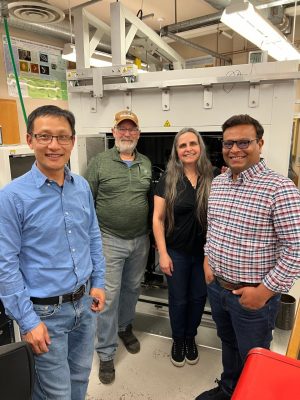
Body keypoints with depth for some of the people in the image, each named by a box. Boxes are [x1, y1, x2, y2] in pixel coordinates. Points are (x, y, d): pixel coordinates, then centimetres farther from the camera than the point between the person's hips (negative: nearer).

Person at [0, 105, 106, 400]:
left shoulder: (82, 187, -1)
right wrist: (28, 321, -14)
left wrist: (98, 283, 7)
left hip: (85, 302, 5)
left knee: (80, 376, 24)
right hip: (46, 310, -5)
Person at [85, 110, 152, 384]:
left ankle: (125, 327, 45)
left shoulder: (146, 164, 7)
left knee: (132, 288, 19)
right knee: (109, 295, 3)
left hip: (140, 240, 4)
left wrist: (153, 234, 10)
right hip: (110, 240, -4)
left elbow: (151, 199, 12)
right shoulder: (99, 162, -5)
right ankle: (106, 353, 19)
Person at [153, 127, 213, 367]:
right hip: (177, 252, -1)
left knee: (198, 297, 16)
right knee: (179, 299, 13)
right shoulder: (168, 181, -7)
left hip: (205, 251, 2)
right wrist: (163, 253, -9)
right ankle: (178, 340, 39)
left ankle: (190, 337, 42)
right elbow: (158, 219, -6)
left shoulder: (212, 179, -4)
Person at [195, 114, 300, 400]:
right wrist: (208, 260, 6)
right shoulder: (217, 183, 2)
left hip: (253, 295, -6)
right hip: (216, 286, 6)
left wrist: (265, 291, -18)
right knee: (227, 343, 28)